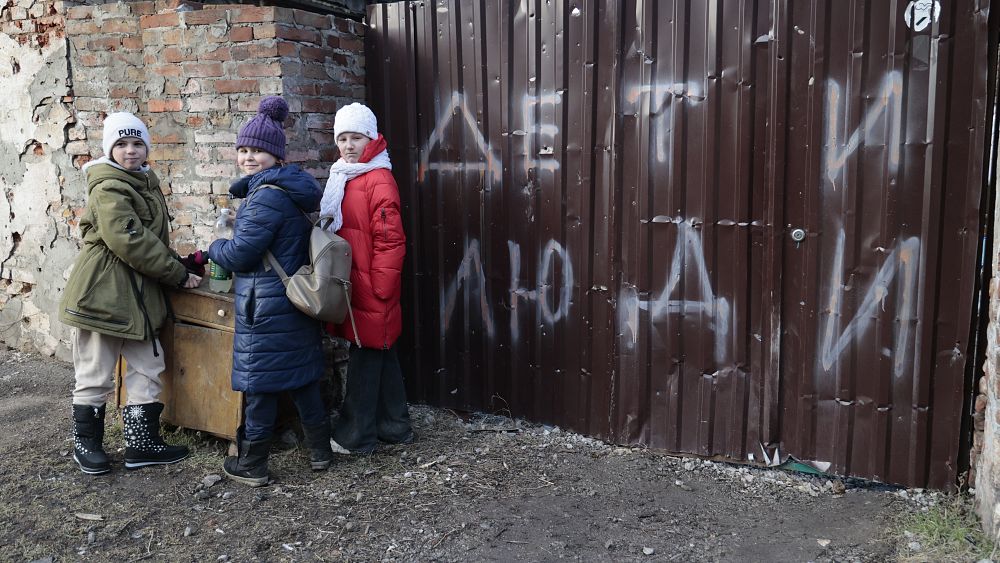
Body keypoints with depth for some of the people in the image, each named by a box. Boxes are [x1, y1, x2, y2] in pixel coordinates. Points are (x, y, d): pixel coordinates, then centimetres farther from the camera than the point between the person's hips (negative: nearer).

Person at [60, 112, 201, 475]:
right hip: (102, 293, -9)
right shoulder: (108, 189, -14)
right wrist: (178, 275, -18)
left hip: (137, 296, 9)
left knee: (148, 369, 11)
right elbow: (130, 241, -23)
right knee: (95, 376, 4)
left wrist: (180, 263, 8)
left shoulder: (144, 183, 14)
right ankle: (85, 443, 21)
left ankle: (142, 443, 20)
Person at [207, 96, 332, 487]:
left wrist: (214, 248, 3)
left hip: (265, 306, -9)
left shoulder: (267, 197, -18)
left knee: (259, 384, 2)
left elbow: (240, 253, -17)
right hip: (297, 301, 9)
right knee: (303, 378, 16)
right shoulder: (294, 191, 12)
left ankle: (251, 465, 13)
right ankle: (320, 451, 26)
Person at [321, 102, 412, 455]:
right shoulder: (344, 177, 14)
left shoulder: (378, 180, -15)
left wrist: (378, 289, -17)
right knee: (381, 356, 16)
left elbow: (390, 241, -18)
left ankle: (355, 436, 12)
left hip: (371, 292, -9)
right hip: (352, 286, 9)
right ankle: (394, 427, 27)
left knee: (365, 358, 1)